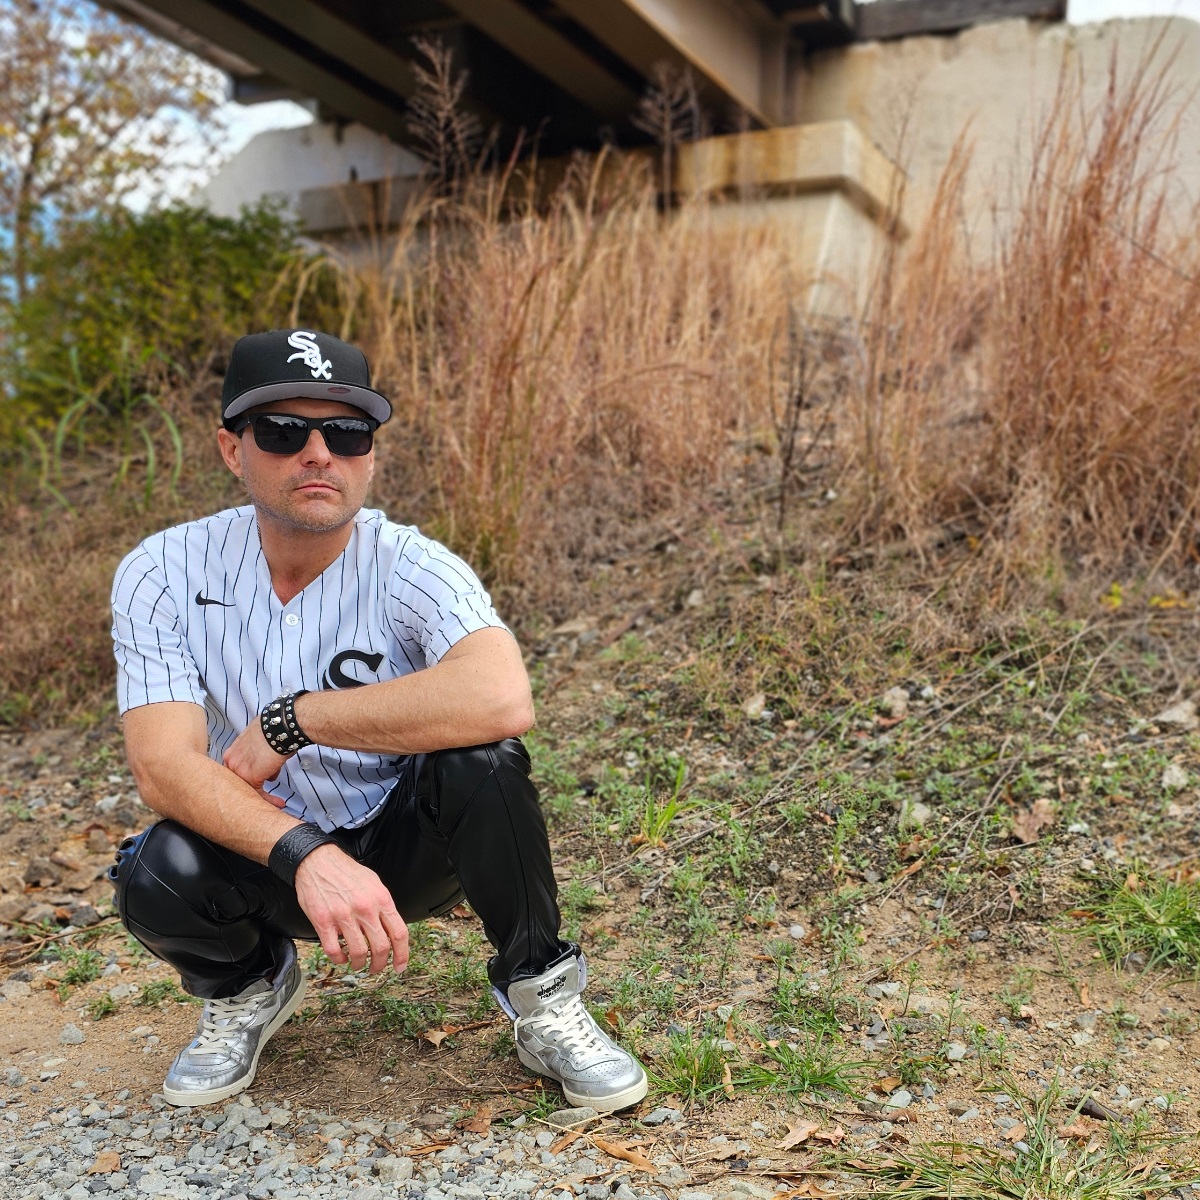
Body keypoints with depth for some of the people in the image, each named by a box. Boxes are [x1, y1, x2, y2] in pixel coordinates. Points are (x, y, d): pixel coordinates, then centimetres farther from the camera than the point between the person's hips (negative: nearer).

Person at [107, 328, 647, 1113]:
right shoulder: (163, 575, -13)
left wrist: (291, 719, -32)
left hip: (410, 848, -1)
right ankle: (247, 986, 9)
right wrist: (309, 855, -39)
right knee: (158, 874, -29)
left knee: (478, 757, -31)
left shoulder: (411, 568, -20)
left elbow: (502, 700, -41)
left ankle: (542, 998, -6)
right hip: (271, 858, 2)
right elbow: (163, 766, -23)